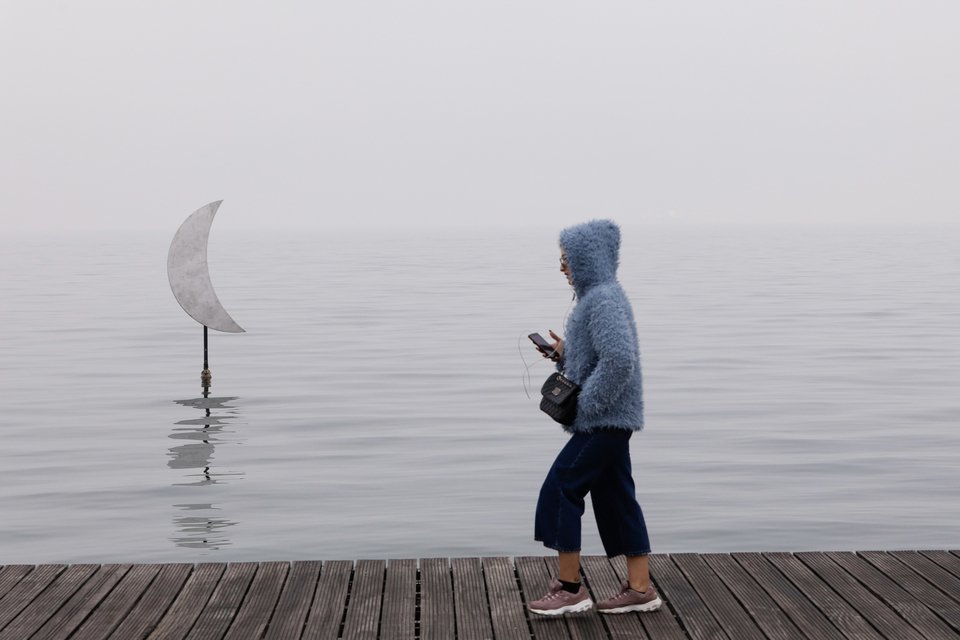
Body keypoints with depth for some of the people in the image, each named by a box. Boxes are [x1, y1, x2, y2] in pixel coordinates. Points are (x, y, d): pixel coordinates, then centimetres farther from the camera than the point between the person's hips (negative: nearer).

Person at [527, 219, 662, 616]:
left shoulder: (605, 300, -18)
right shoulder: (597, 297, 14)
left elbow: (620, 360, -29)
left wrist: (586, 404, -21)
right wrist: (564, 354, 6)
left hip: (604, 420, -10)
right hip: (611, 419, 10)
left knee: (561, 490, -5)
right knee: (615, 497, 11)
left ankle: (570, 588, 3)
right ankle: (640, 588, 15)